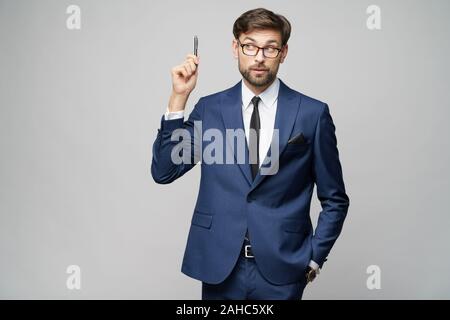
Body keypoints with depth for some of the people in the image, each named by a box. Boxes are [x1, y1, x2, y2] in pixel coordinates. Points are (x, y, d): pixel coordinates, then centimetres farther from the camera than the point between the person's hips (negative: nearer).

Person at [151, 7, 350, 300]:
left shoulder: (312, 113, -4)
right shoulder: (210, 108, 1)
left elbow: (334, 199, 3)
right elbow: (163, 172, -5)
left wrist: (314, 258, -3)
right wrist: (179, 97, -11)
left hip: (281, 271, -1)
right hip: (219, 267, 2)